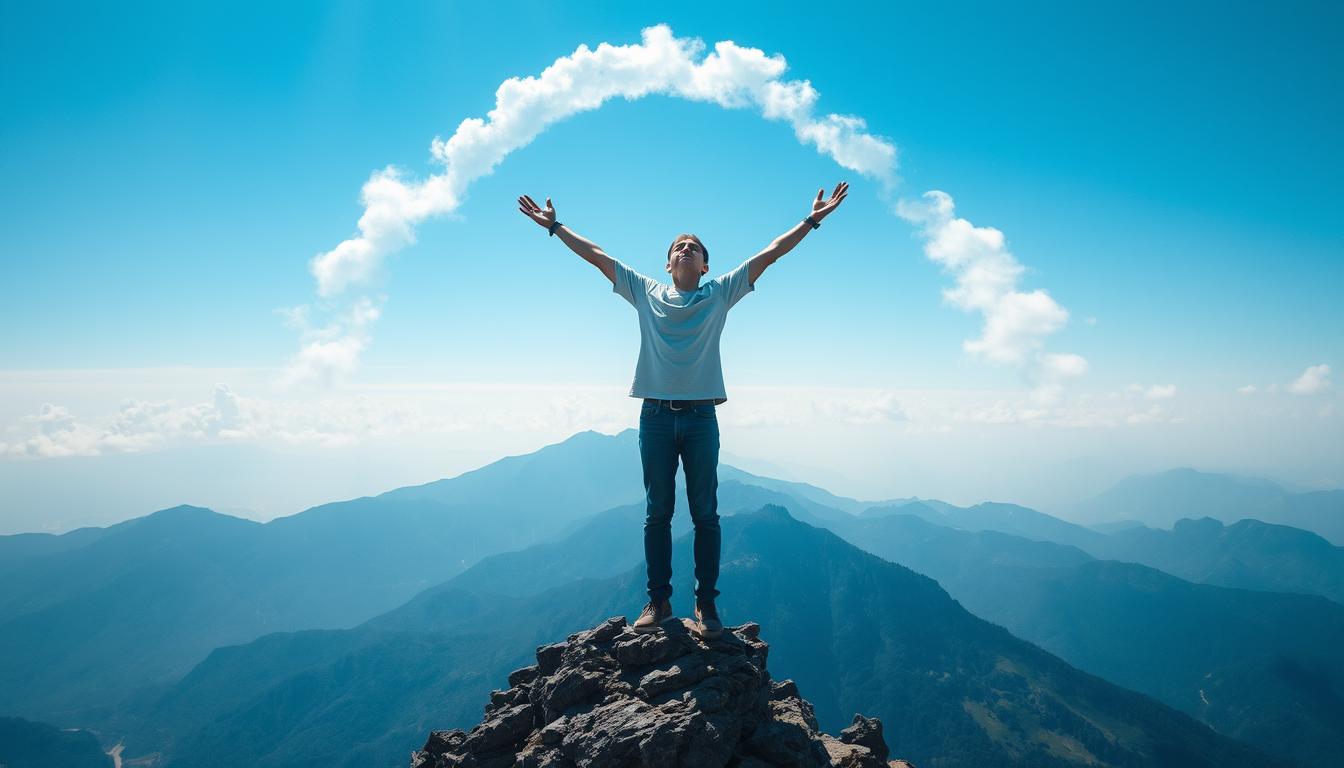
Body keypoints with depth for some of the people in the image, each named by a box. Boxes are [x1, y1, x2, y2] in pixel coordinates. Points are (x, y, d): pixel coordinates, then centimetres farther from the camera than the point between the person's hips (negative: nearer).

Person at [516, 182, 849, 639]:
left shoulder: (720, 294, 9)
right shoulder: (646, 292, 11)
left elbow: (770, 254, 5)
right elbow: (597, 256, 13)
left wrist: (812, 220, 1)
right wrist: (555, 227, 14)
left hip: (701, 417, -1)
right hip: (655, 416, 1)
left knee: (705, 515, 2)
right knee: (657, 513, 6)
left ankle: (706, 605, 8)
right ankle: (658, 601, 14)